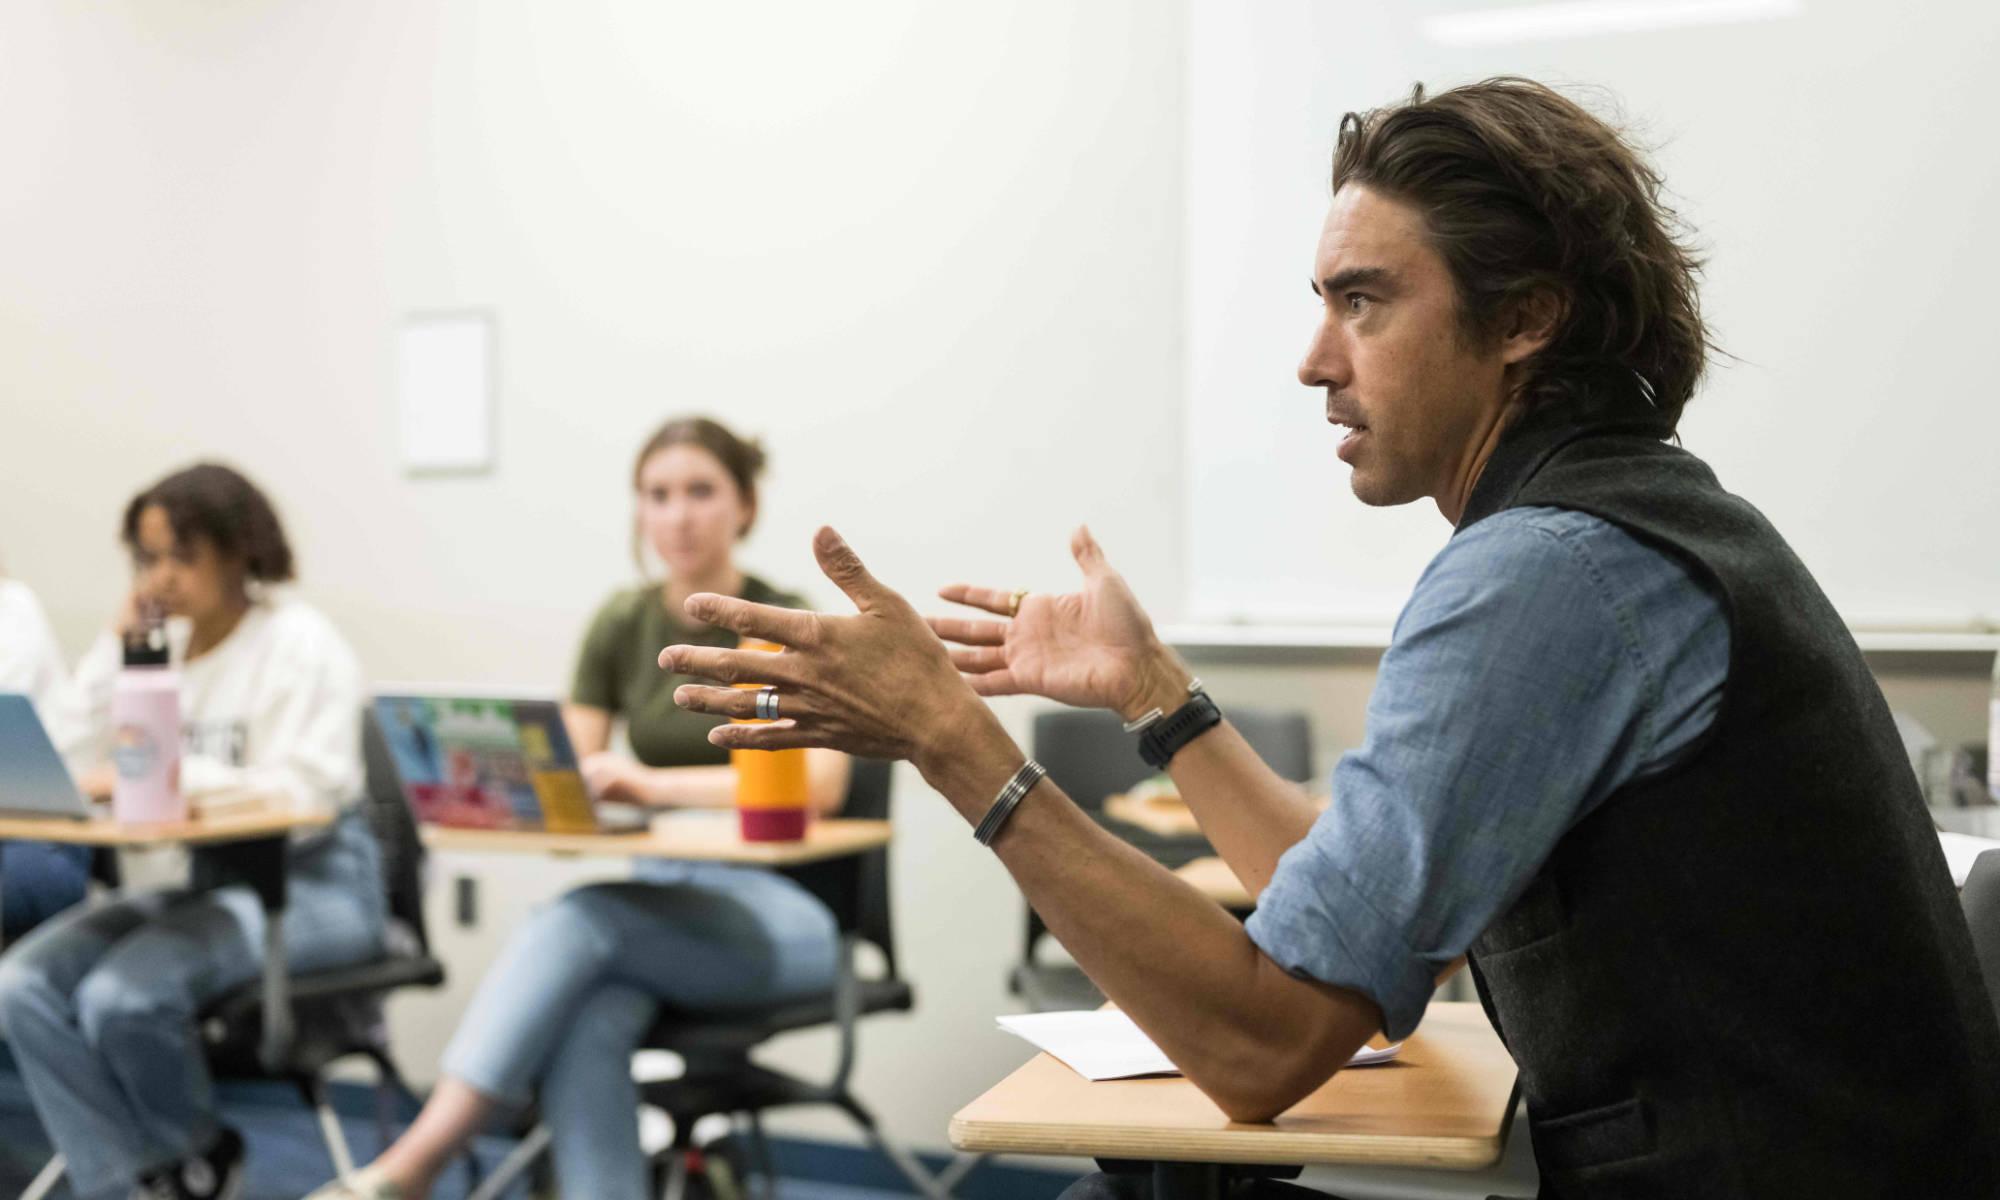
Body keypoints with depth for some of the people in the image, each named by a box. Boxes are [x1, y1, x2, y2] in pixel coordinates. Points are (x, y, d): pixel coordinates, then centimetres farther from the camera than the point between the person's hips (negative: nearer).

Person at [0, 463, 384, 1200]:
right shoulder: (163, 644, 10)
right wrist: (117, 642, -2)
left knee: (123, 994, -27)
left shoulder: (299, 642, -9)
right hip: (204, 877, 7)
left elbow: (307, 788, -20)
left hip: (309, 881, -7)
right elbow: (85, 763, 5)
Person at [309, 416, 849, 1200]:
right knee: (589, 1024, -32)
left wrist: (656, 783, -29)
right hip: (662, 901, 4)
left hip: (778, 911, -4)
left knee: (581, 920, -33)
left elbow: (820, 783, -20)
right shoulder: (623, 626, 9)